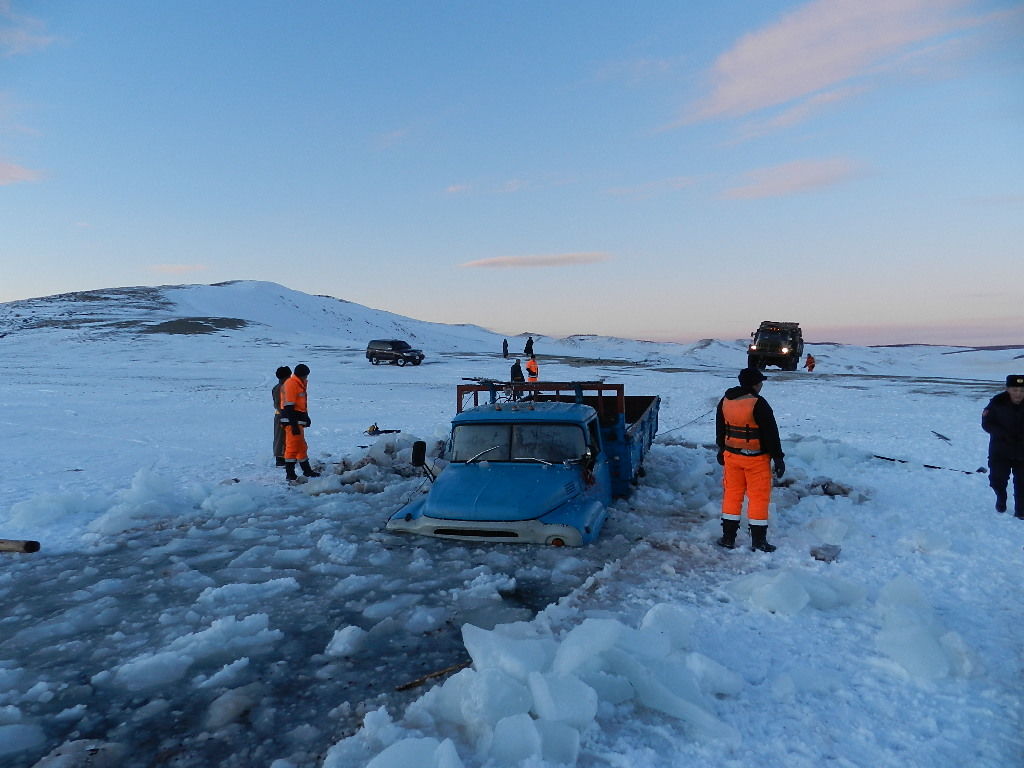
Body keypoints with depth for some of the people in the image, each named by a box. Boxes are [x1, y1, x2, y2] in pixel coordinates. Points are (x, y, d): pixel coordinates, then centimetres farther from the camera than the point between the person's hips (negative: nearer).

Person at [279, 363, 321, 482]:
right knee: (293, 446, -8)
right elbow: (289, 406, -21)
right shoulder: (291, 384, -16)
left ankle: (307, 471, 28)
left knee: (301, 446, 18)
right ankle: (290, 474, -5)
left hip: (298, 421, 11)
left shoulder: (299, 384, 17)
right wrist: (294, 425, -25)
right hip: (292, 421, -11)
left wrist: (306, 417, 26)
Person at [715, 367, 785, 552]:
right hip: (756, 458, -6)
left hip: (731, 455, 6)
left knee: (732, 494, 13)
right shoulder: (758, 404, -17)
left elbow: (720, 429, 14)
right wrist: (778, 457, -8)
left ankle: (728, 538, 17)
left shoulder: (725, 401, 4)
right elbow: (771, 433, -14)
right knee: (759, 497, 5)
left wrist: (722, 450, 26)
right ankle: (758, 541, 11)